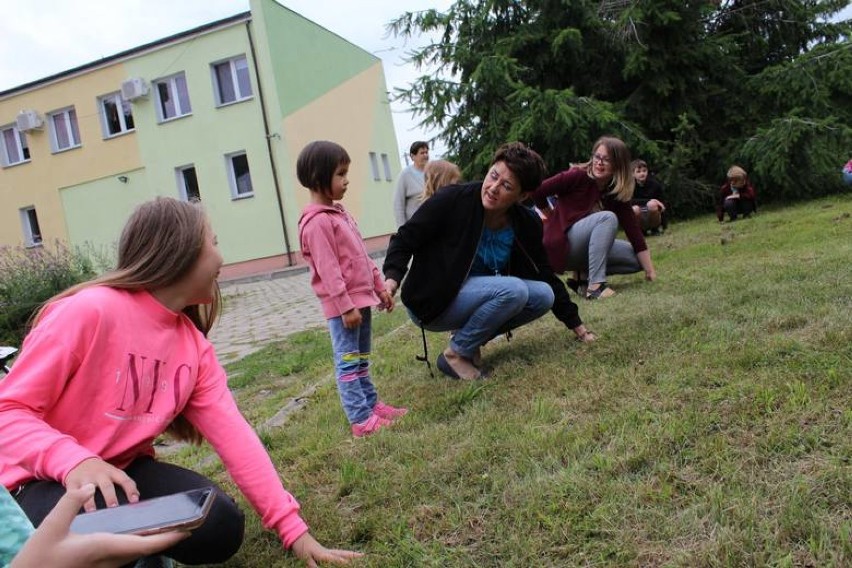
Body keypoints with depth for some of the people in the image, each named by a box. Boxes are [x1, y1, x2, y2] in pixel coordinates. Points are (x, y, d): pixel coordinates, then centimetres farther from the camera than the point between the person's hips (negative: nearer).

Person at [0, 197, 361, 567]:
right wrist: (74, 460, -40)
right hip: (46, 480, -5)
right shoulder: (90, 311, -23)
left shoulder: (194, 345, -2)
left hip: (125, 471, 6)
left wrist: (292, 526, -10)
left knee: (221, 527, -15)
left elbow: (232, 432, -7)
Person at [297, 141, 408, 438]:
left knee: (361, 359, 18)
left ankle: (372, 404, 28)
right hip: (343, 305, -10)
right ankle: (361, 419, 2)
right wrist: (346, 306, -20)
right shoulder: (317, 221, -17)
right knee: (348, 362, -3)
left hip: (362, 297, 10)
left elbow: (363, 257, 17)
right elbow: (328, 269, -20)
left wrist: (380, 287, 18)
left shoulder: (338, 212, 14)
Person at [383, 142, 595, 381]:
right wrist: (392, 277, -30)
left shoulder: (526, 225, -5)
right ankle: (455, 354, -11)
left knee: (543, 296, -11)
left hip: (477, 298, 6)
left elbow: (545, 277, 4)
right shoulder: (452, 200, -19)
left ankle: (468, 336, 1)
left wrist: (576, 325, 6)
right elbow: (405, 238, -12)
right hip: (431, 303, -6)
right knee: (513, 289, -27)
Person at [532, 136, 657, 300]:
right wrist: (556, 220, -2)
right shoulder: (579, 176, -16)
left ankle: (582, 275, 3)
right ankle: (595, 285, -31)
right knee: (607, 218, -28)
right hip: (562, 242, -7)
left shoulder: (618, 194, 0)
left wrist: (650, 270, -8)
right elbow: (538, 191, -19)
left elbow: (633, 229, -4)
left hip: (585, 247, 7)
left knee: (636, 259, 0)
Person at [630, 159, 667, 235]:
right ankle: (642, 230, -3)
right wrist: (648, 201, -30)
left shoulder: (655, 184, -7)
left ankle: (655, 229, -5)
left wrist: (664, 225, -10)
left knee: (652, 205, -30)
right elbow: (630, 201, -21)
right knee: (634, 209, -32)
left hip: (653, 218, 0)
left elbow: (661, 204, -6)